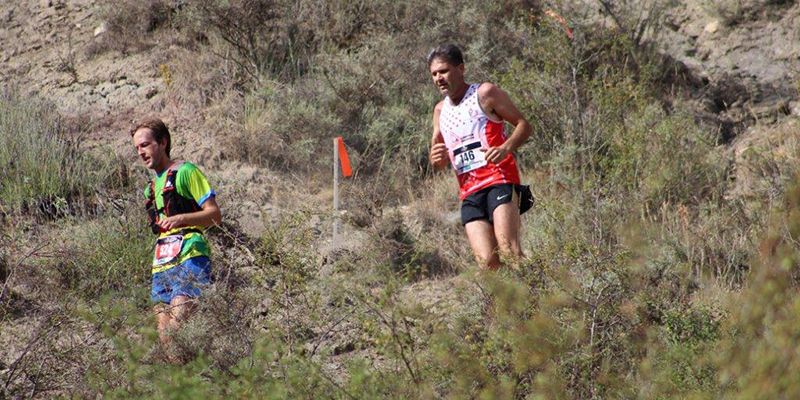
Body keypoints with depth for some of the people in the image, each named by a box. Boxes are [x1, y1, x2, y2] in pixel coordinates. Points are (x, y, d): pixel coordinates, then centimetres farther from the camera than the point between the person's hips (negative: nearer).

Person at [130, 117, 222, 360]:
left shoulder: (186, 172, 1)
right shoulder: (151, 187, 25)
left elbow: (215, 215, -6)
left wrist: (181, 218, -19)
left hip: (189, 258, -8)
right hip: (161, 265, 8)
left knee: (177, 326, -22)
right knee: (164, 335, -1)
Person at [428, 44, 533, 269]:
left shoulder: (485, 94, 3)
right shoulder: (440, 110, 20)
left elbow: (523, 125, 0)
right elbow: (438, 163, 25)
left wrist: (505, 148, -19)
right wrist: (437, 159, -1)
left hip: (499, 181, -5)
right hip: (469, 193, 5)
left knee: (509, 252, -22)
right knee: (487, 262, -9)